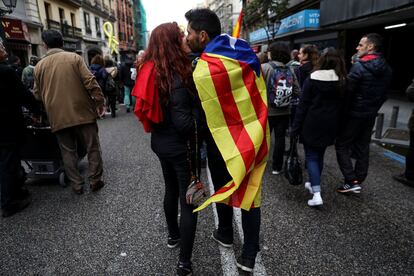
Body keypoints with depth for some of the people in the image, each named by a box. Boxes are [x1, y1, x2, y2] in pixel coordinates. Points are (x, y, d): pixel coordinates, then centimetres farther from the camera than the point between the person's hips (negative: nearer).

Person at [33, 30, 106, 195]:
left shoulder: (39, 66, 7)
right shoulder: (74, 58, -2)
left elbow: (37, 94, 14)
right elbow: (90, 82, -11)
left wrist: (41, 113, 29)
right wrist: (100, 102, -5)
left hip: (58, 116, 3)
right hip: (82, 111, -2)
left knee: (68, 152, 12)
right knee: (92, 147, 9)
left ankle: (77, 185, 16)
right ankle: (95, 181, 12)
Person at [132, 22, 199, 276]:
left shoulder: (151, 70, 2)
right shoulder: (177, 76, -23)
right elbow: (184, 123, -27)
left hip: (161, 142, 8)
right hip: (181, 146, -8)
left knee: (172, 190, 25)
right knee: (188, 199, 4)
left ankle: (173, 236, 45)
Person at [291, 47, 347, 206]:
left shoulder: (312, 79, -9)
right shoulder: (342, 81, 3)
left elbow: (303, 105, -10)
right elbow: (342, 106, 6)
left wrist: (295, 127, -6)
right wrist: (338, 127, 13)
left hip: (312, 124, -4)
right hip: (330, 125, 5)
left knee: (311, 157, 1)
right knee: (320, 156, 18)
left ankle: (316, 194, -8)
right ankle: (314, 184, 33)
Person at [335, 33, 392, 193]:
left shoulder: (359, 67, -17)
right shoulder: (387, 69, 8)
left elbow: (346, 91, -18)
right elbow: (384, 93, 12)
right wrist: (374, 108, 18)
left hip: (354, 114, -7)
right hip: (371, 114, 8)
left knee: (342, 145, 3)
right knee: (363, 147, 14)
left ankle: (351, 182, 0)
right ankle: (358, 181, 22)